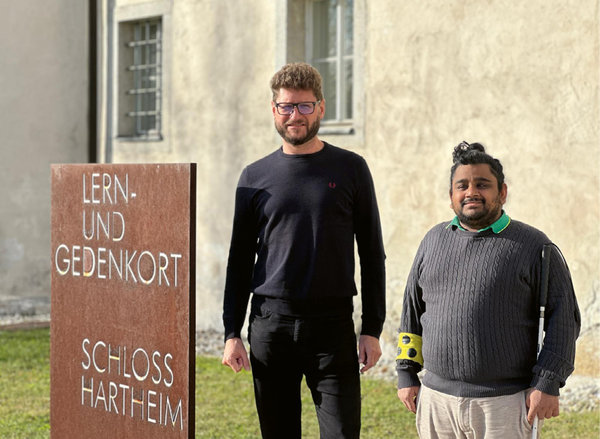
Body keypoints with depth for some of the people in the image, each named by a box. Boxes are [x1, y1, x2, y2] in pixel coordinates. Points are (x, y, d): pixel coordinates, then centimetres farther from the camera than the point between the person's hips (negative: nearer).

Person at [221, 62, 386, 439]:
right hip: (269, 325, 2)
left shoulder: (350, 169, 4)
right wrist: (232, 333, 4)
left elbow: (372, 255, 5)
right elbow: (240, 261, 11)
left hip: (332, 326, -2)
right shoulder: (255, 177, 8)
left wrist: (372, 329, -1)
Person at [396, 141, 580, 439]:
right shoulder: (434, 241, 14)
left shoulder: (533, 246, 0)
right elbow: (412, 310, 20)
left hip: (503, 404, -4)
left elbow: (564, 318, -3)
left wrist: (548, 384, -10)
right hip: (437, 399, 4)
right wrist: (406, 374, 14)